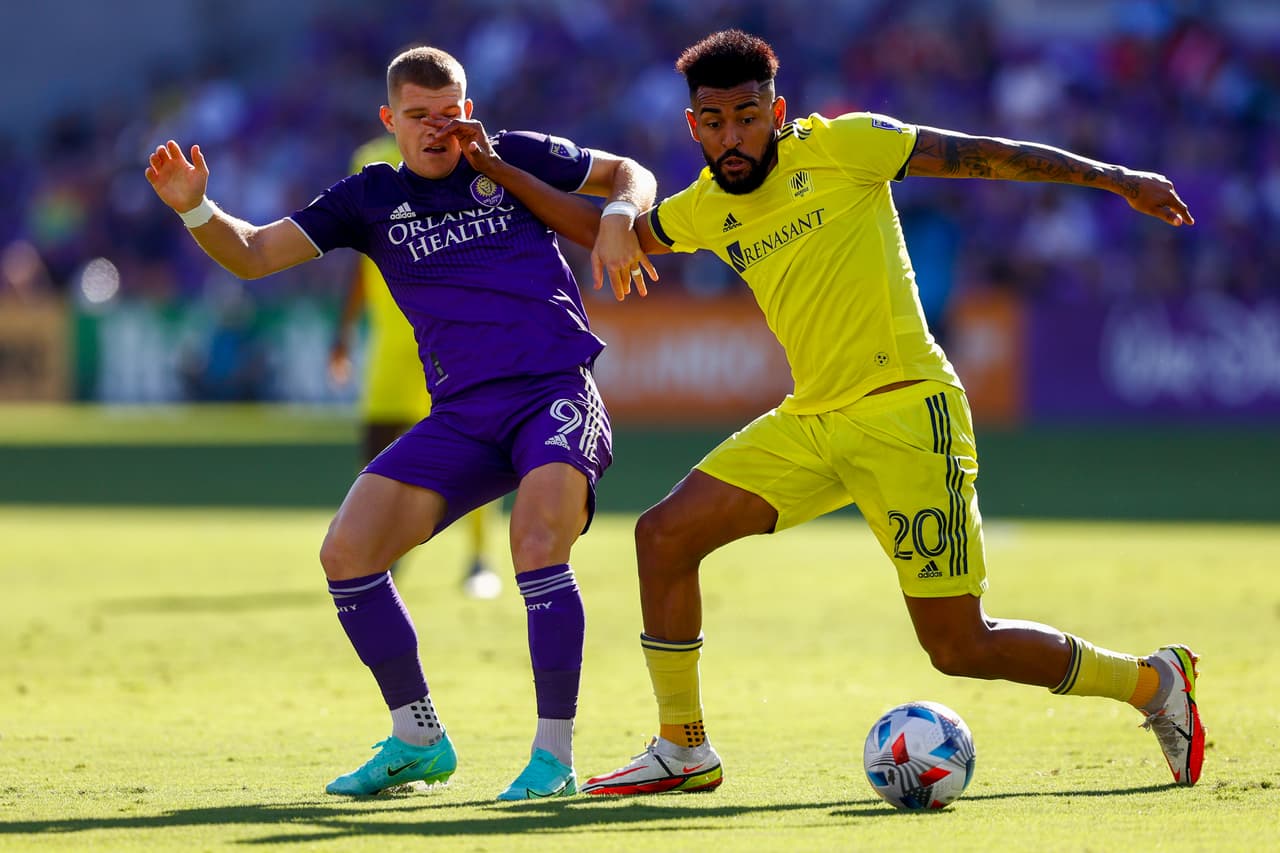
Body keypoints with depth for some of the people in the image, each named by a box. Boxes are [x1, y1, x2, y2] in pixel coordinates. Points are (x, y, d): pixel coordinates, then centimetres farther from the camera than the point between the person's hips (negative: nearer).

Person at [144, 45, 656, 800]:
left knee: (538, 542, -30)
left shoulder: (514, 158, 6)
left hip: (557, 393, -4)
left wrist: (618, 218, -4)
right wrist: (195, 210, -10)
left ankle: (555, 755, -18)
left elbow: (629, 173, 18)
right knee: (347, 552, -10)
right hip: (463, 416, 4)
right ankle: (418, 741, 7)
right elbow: (253, 254, 9)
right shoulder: (372, 199, 12)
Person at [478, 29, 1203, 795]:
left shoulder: (838, 148, -8)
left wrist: (1117, 179, -8)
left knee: (960, 648, -7)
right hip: (813, 420, 7)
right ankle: (684, 752, 13)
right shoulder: (706, 209, 9)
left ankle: (1154, 680, 14)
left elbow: (986, 155, -6)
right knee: (664, 535, -2)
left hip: (904, 412, -6)